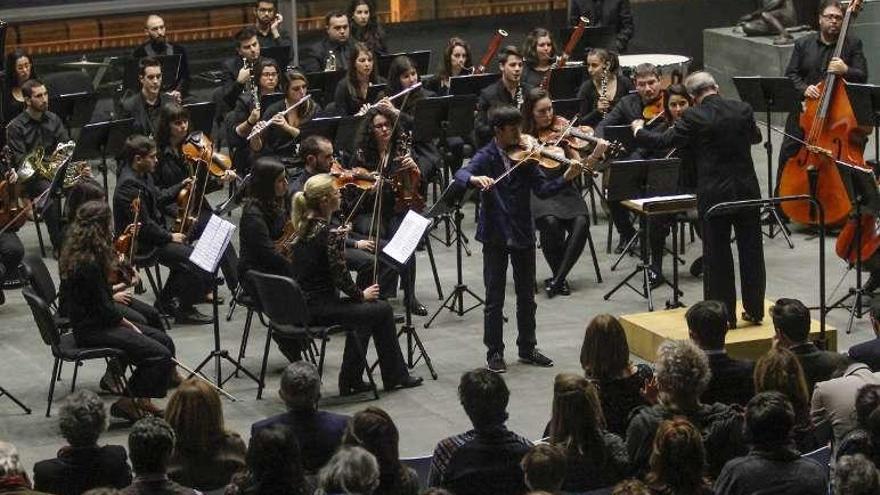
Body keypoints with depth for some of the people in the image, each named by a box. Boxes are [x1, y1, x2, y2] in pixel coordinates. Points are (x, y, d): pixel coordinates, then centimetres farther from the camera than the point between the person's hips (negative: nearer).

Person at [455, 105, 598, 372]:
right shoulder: (487, 157, -6)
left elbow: (542, 189, -5)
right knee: (495, 298, 2)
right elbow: (461, 175, -23)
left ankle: (527, 348, 25)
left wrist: (568, 176, -21)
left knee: (527, 296, 12)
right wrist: (476, 179, -45)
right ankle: (494, 352, 13)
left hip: (523, 234, 4)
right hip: (495, 236, -4)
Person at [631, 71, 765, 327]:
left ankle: (725, 314, 10)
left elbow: (666, 141, -3)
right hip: (747, 191, 3)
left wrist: (639, 130, 15)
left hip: (714, 194, -3)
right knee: (751, 250, 12)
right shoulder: (743, 109, 0)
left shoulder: (694, 117, -11)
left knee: (717, 254, 6)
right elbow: (756, 137, 17)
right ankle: (755, 310, 19)